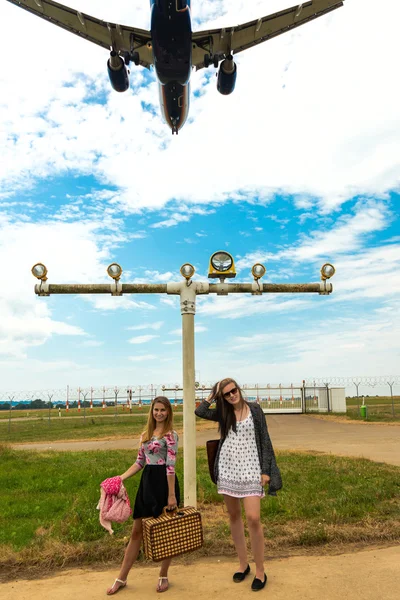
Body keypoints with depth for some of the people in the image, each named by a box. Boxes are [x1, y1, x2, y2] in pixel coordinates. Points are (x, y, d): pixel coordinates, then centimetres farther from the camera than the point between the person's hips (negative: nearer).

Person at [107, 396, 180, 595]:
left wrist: (171, 495, -17)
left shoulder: (170, 434, -10)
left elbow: (171, 466, -15)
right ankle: (121, 578, 25)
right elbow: (139, 462, 15)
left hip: (164, 483, -6)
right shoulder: (146, 434, 11)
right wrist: (120, 478, 6)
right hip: (147, 483, 7)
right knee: (136, 532, 14)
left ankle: (163, 576, 28)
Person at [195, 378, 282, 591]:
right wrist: (214, 395, -2)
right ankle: (243, 564, 28)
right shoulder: (223, 413, 5)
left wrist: (266, 471, -6)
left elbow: (264, 440, -2)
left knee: (253, 518, -9)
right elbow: (199, 411, -10)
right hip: (227, 468, 3)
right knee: (233, 516, 12)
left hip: (250, 469, -3)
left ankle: (260, 571, 8)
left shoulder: (254, 409, -2)